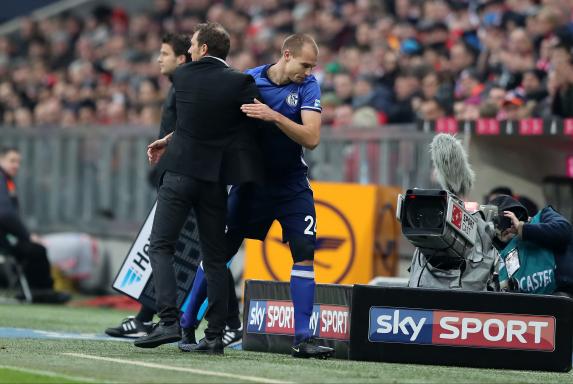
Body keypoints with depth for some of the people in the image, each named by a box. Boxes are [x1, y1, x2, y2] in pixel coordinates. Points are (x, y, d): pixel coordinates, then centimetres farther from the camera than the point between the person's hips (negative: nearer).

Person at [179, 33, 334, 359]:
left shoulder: (308, 86, -7)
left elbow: (311, 138, -19)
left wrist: (274, 116, -30)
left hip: (292, 183, 1)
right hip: (252, 181, -1)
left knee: (305, 253, -9)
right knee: (220, 250, 0)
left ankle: (303, 338, -5)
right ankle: (186, 326, 11)